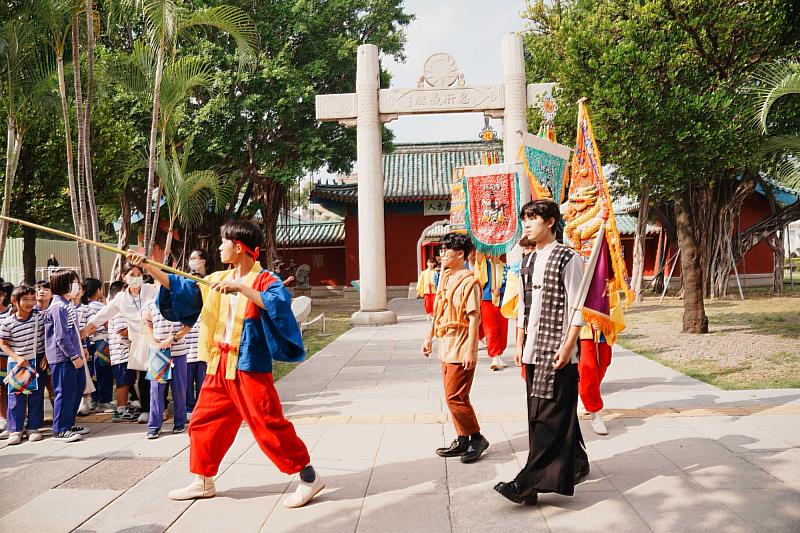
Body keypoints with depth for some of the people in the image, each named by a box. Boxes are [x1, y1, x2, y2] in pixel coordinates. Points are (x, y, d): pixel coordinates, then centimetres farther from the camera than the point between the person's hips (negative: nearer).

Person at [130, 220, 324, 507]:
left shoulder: (265, 280, -12)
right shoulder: (219, 279, 11)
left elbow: (280, 303, -31)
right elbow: (184, 288, 20)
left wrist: (240, 287, -34)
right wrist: (148, 267, 18)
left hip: (249, 367, -8)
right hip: (219, 366, 8)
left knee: (269, 424, -8)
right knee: (204, 421, 15)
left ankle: (309, 477, 5)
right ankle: (203, 482, 31)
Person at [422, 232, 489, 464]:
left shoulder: (469, 282, -14)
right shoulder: (445, 279, 12)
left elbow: (474, 318, -17)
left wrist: (471, 351, -21)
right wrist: (429, 338, 20)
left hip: (461, 350, -9)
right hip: (446, 348, 9)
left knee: (455, 397, -7)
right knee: (453, 397, 12)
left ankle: (477, 438, 8)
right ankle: (462, 440, 21)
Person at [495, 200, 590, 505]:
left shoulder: (568, 259, -7)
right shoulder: (529, 260, 15)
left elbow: (577, 310, -10)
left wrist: (567, 347, -16)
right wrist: (520, 345, 14)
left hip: (557, 352, -8)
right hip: (533, 352, 8)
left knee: (549, 416, -7)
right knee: (542, 414, 12)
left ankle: (529, 483, -8)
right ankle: (575, 465, 28)